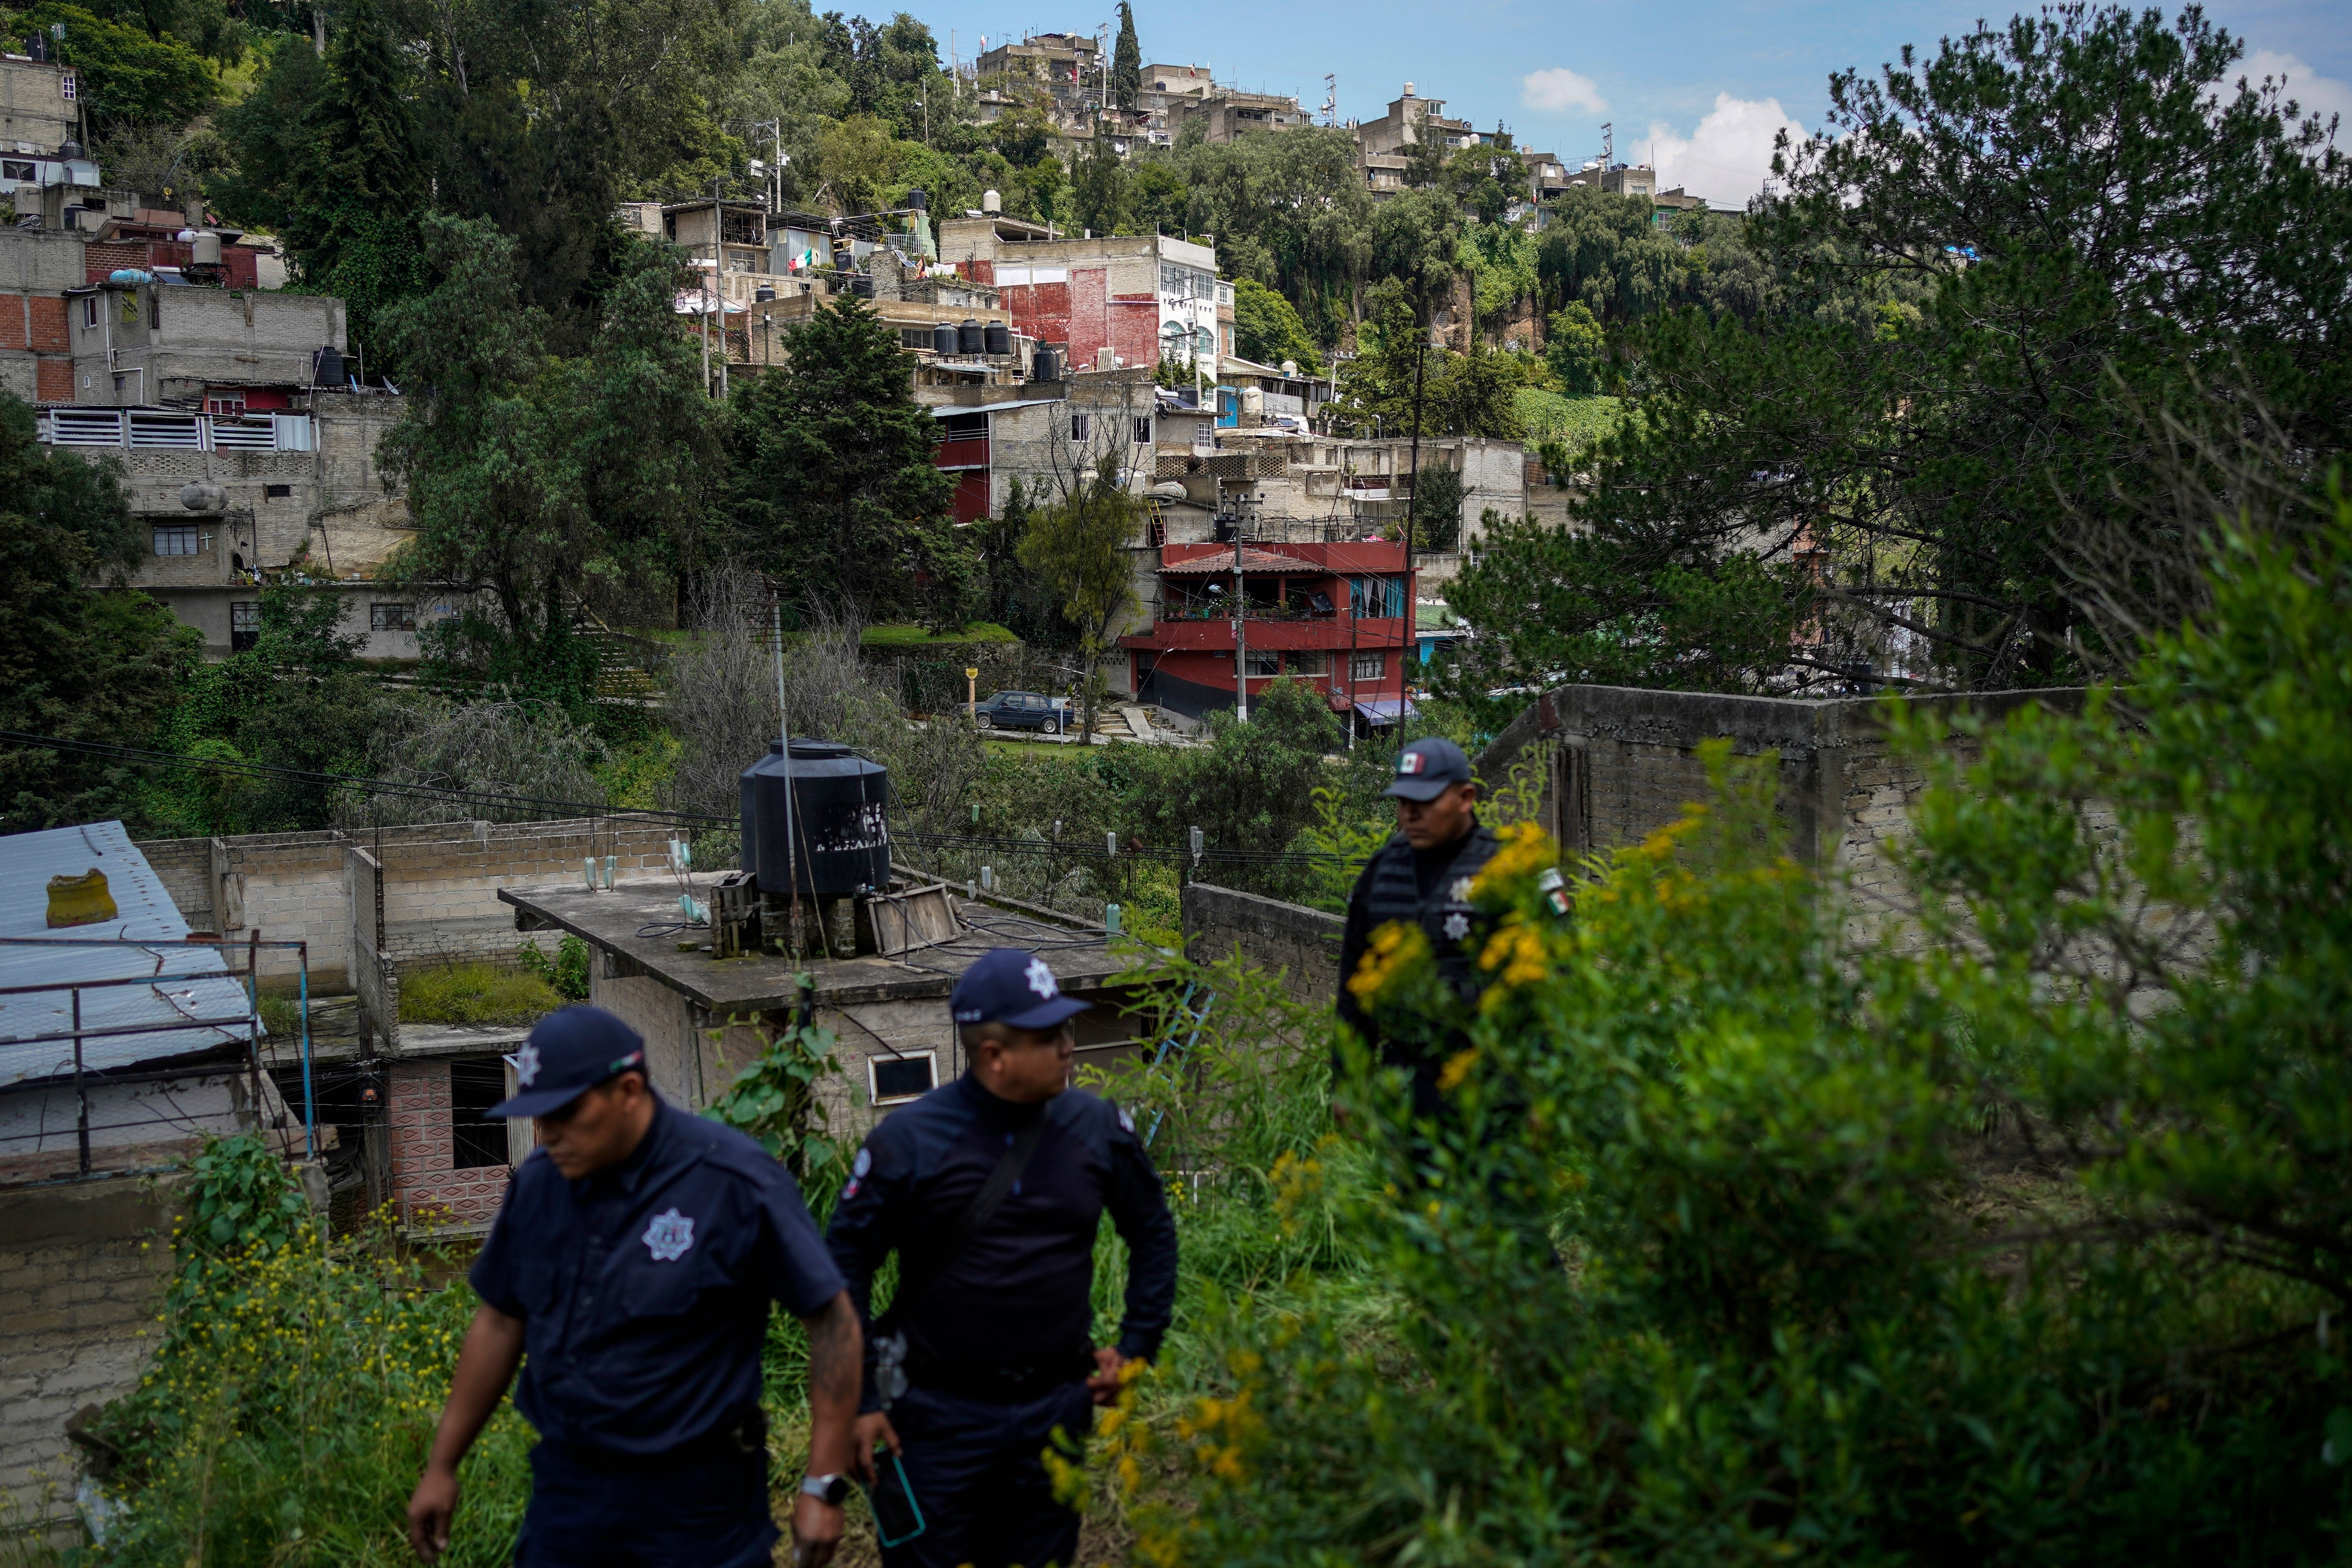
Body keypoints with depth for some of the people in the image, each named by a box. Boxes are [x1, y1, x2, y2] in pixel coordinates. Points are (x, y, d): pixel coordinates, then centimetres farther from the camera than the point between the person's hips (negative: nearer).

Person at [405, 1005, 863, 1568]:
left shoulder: (735, 1182, -17)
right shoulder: (538, 1182, -1)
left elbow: (833, 1317, -12)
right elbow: (500, 1323, 12)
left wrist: (825, 1485, -13)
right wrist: (441, 1467, 15)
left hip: (695, 1497, -4)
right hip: (566, 1487, 5)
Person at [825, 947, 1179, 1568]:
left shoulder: (1098, 1127, -3)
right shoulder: (907, 1141, -13)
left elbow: (1154, 1235, 12)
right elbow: (846, 1267, -6)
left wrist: (1137, 1348, 7)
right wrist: (859, 1400, -7)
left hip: (1056, 1413, 3)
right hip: (940, 1416, -3)